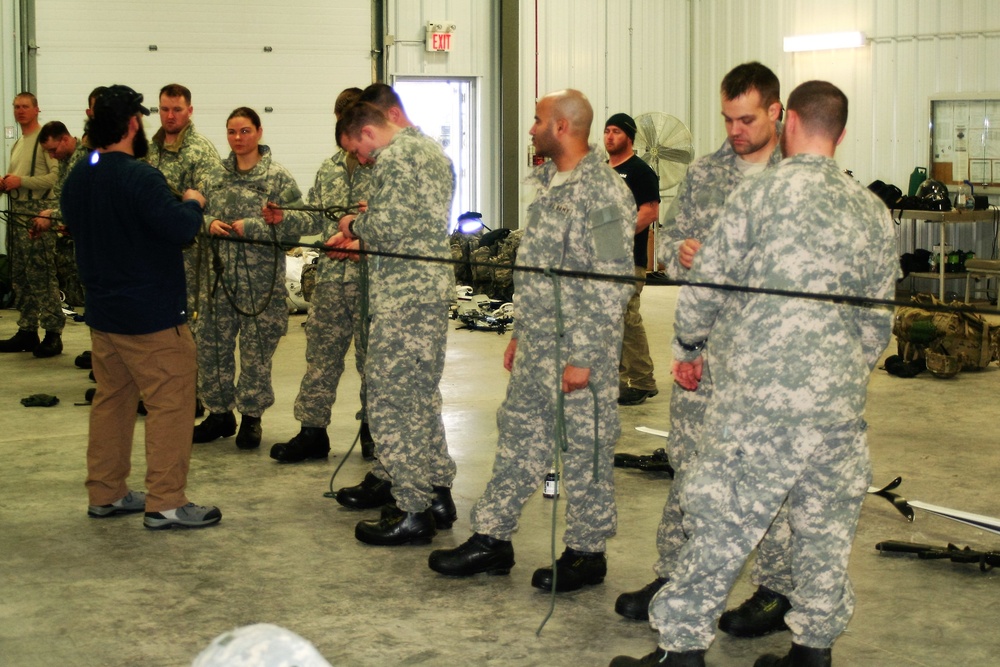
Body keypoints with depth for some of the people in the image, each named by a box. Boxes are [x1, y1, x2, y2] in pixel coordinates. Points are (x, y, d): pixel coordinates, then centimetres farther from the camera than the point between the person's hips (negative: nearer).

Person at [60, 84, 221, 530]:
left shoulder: (77, 179, 6)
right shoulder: (138, 176, -20)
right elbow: (181, 229, -27)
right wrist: (192, 203, -5)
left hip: (101, 312, 8)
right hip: (151, 317, -8)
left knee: (112, 398, 17)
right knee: (171, 402, -1)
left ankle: (105, 494, 24)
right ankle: (165, 504, 0)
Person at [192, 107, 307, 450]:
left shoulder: (277, 176, -5)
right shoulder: (218, 174, 9)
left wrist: (252, 226, -19)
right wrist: (210, 222, -10)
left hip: (261, 278, -4)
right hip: (220, 274, 4)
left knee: (256, 349, 2)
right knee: (211, 345, 7)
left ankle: (251, 417, 17)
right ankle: (219, 413, 23)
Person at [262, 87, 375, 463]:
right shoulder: (329, 168, 15)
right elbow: (315, 221, 17)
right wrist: (283, 220, 1)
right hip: (331, 276, 5)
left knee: (371, 355, 5)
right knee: (320, 352, 6)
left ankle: (372, 430, 19)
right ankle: (312, 432, 13)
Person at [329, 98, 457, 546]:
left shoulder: (395, 156, -13)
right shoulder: (432, 150, 19)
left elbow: (389, 226, -22)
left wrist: (355, 226, -2)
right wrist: (359, 239, 18)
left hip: (403, 294, -10)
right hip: (434, 283, 10)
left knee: (392, 399, -5)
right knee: (420, 395, 17)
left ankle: (413, 512, -3)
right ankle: (436, 492, 25)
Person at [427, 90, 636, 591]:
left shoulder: (603, 192, -16)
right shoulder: (548, 183, 14)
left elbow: (611, 284, -19)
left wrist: (583, 356, -21)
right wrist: (519, 334, 20)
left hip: (579, 348, -9)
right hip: (535, 346, 9)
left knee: (585, 448, 2)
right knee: (518, 437, 14)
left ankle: (586, 552, 14)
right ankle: (492, 538, 22)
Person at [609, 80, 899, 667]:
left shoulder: (763, 192, -5)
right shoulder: (873, 211, 9)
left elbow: (708, 282, -2)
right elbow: (878, 317, 15)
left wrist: (689, 347, 15)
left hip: (761, 399, -4)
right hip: (840, 403, 5)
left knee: (722, 525, 2)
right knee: (826, 532, 12)